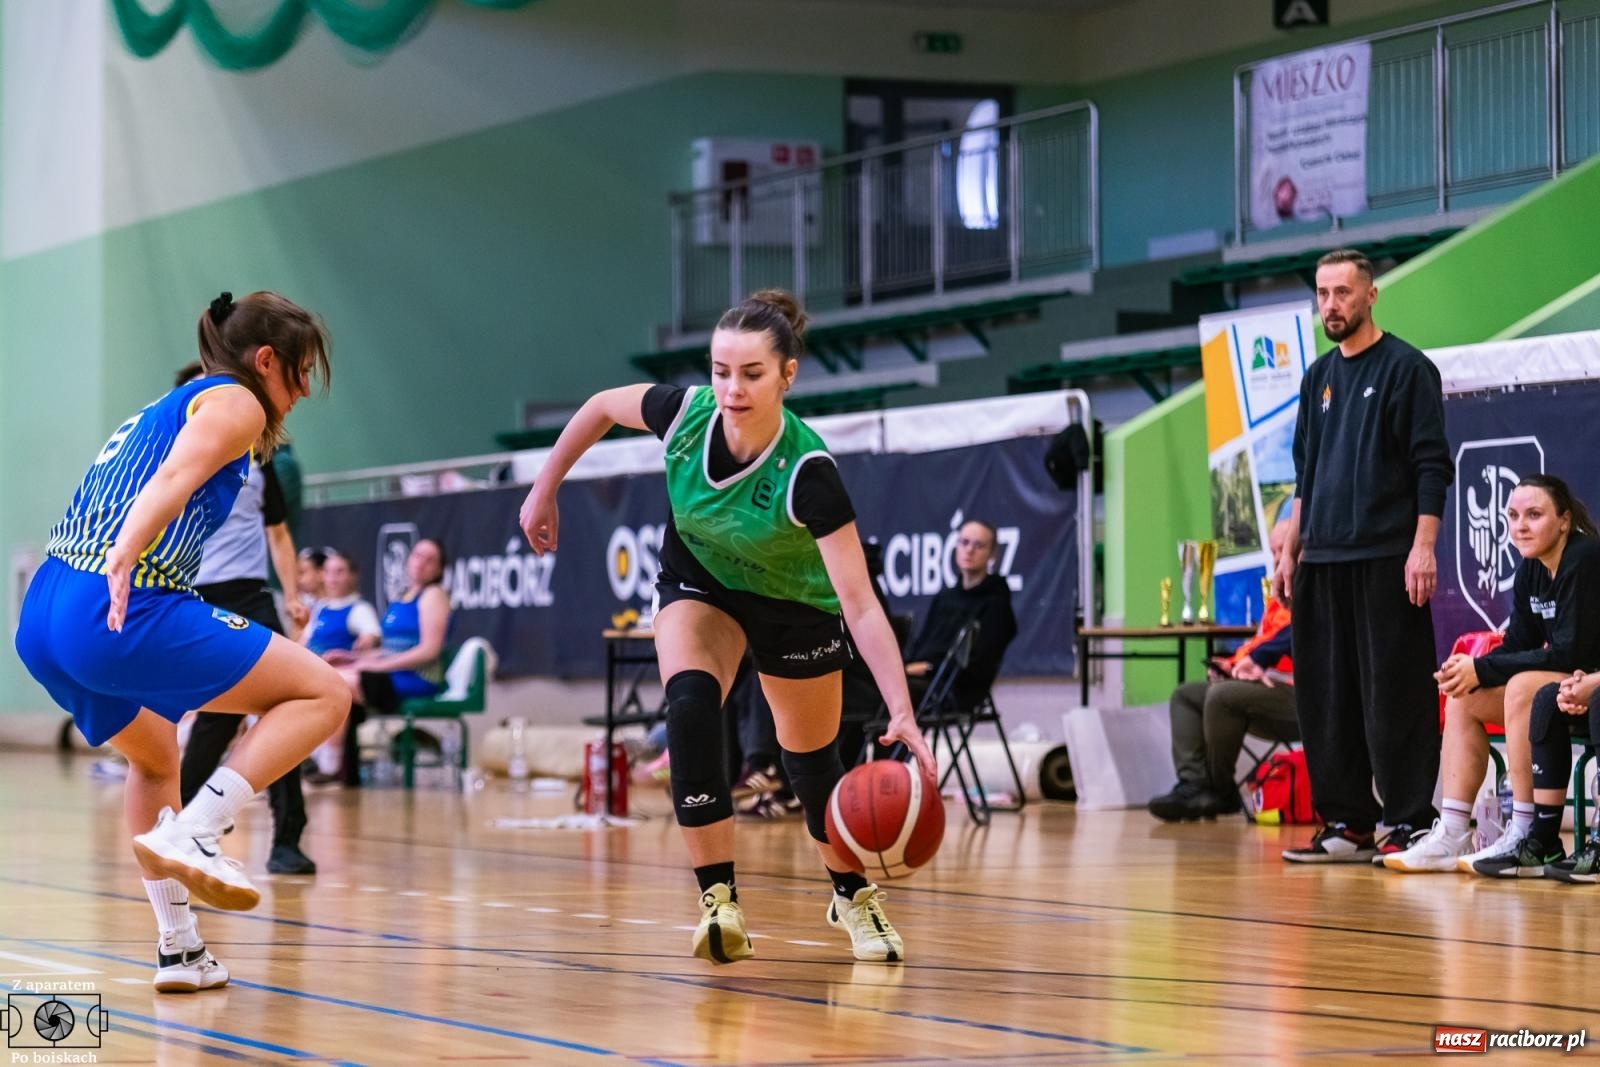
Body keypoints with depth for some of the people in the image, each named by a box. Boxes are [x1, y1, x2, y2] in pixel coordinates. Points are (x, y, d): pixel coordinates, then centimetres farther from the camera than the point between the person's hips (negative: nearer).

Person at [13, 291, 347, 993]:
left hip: (41, 618, 9)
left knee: (156, 757, 32)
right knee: (323, 694, 0)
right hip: (126, 613, -9)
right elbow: (175, 479, -16)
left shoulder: (164, 409, 29)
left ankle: (178, 950, 30)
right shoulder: (236, 403, 3)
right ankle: (191, 834, -11)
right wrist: (125, 556, -30)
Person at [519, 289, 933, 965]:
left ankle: (851, 896, 37)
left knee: (812, 758, 8)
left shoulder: (806, 471, -38)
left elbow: (860, 605, -40)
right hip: (701, 583, 2)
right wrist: (544, 490, 2)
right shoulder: (685, 412, -29)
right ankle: (719, 901, -20)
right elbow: (601, 406, -6)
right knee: (690, 705, -26)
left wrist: (902, 714, -50)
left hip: (795, 606, -2)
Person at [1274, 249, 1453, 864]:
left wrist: (1423, 548, -15)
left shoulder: (1406, 368, -3)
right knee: (1326, 696, 6)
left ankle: (1410, 824, -4)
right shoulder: (1319, 376, 17)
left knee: (1394, 694, -7)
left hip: (1386, 560, -7)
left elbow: (1432, 466, -7)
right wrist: (1290, 552, 17)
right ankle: (1345, 823, 12)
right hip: (1323, 561, 7)